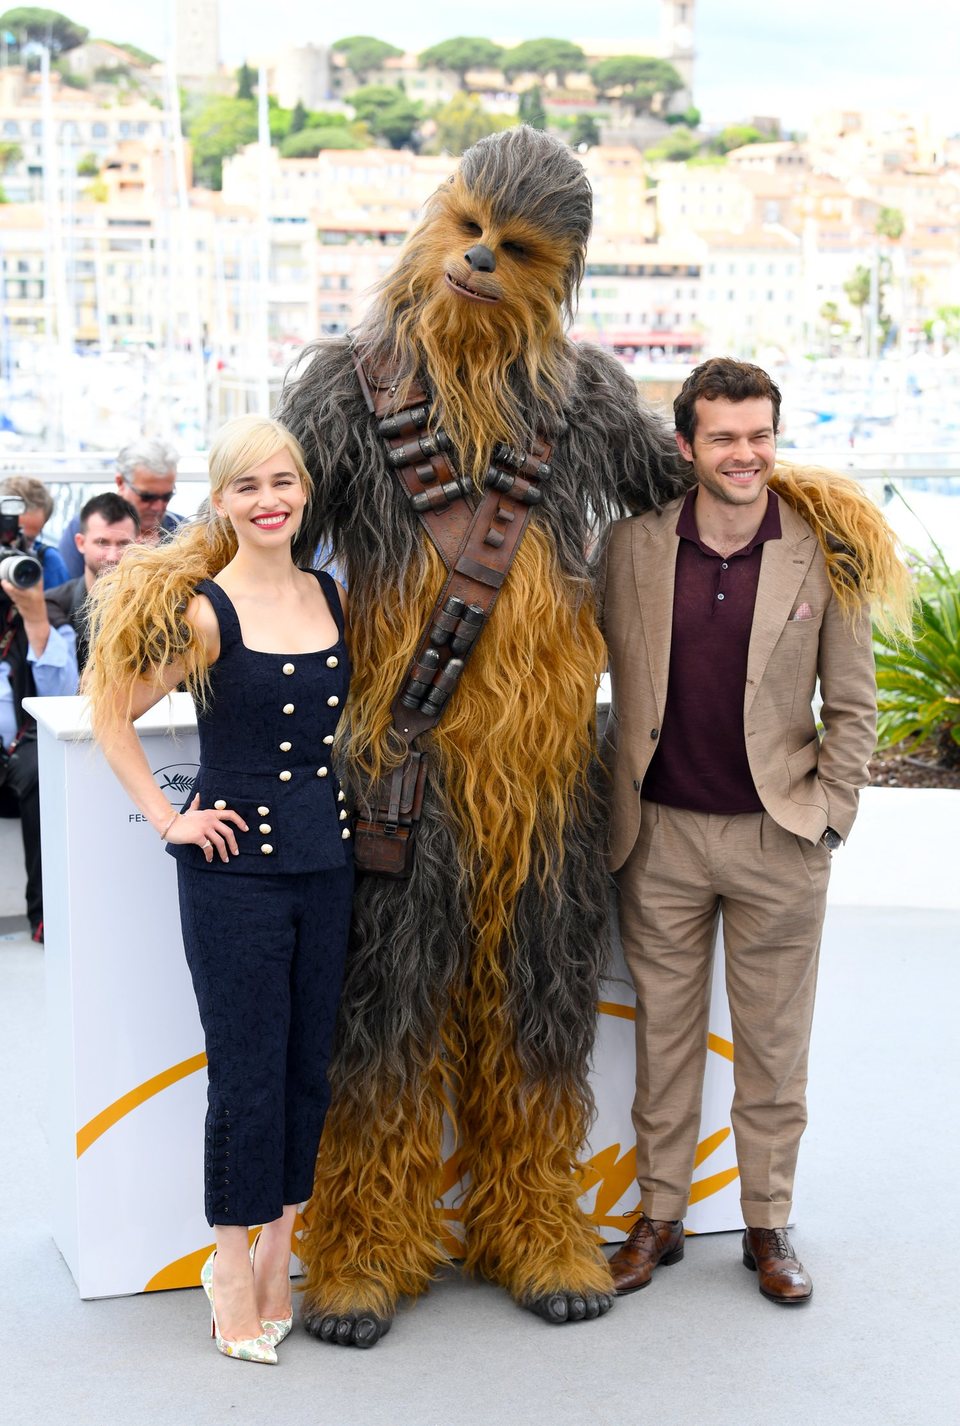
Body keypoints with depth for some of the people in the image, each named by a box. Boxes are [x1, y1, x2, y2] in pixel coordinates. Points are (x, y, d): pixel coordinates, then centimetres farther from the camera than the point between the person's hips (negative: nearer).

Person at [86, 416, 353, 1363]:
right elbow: (113, 717, -7)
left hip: (325, 859, 5)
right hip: (234, 867, -5)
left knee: (308, 1070, 11)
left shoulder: (333, 598, 5)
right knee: (247, 1077, 3)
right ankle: (231, 1268, 21)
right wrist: (169, 820, -9)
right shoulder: (201, 611, -10)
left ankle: (275, 1255, 27)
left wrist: (340, 804, 9)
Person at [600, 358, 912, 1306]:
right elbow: (611, 682, 9)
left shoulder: (824, 552, -4)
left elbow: (851, 705, 2)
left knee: (773, 1045, 8)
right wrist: (616, 805, 5)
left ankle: (768, 1225, 23)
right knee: (663, 1036, 11)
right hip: (661, 835, 1)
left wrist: (828, 814, -3)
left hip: (778, 839, -1)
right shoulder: (634, 546, -1)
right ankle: (657, 1217, 25)